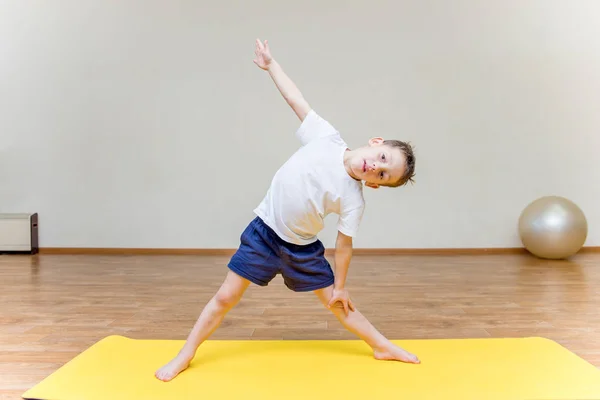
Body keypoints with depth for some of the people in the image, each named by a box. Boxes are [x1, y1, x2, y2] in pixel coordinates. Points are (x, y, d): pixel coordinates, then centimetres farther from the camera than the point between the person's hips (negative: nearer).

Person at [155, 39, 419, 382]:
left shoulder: (354, 200, -15)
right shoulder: (327, 137, -14)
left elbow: (344, 243, -6)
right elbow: (296, 99, -6)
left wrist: (340, 286, -1)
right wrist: (270, 64, -3)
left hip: (302, 248, 0)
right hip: (264, 231, 0)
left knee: (337, 302, 8)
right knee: (226, 297, 2)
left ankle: (383, 347, 30)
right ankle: (185, 357, 19)